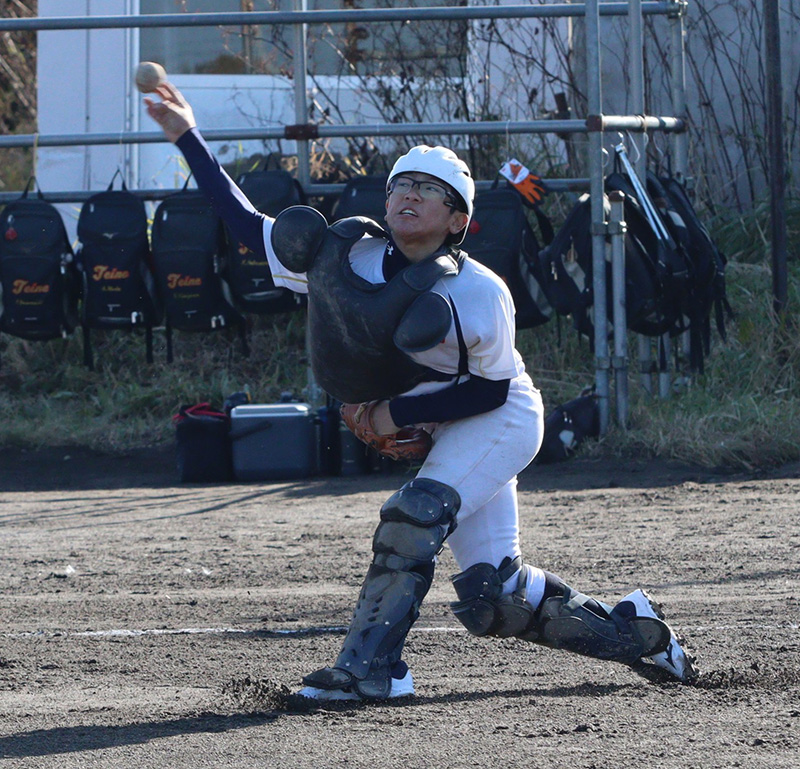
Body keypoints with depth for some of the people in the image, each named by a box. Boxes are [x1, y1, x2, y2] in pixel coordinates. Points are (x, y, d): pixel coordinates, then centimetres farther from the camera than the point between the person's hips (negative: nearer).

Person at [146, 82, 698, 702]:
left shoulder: (479, 294, -26)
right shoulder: (346, 256, -13)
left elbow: (491, 391, -16)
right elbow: (248, 224, -9)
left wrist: (401, 411, -20)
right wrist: (187, 136, -14)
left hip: (501, 420, -6)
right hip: (443, 430, 6)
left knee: (413, 516, -27)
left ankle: (368, 668, -20)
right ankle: (630, 630, 22)